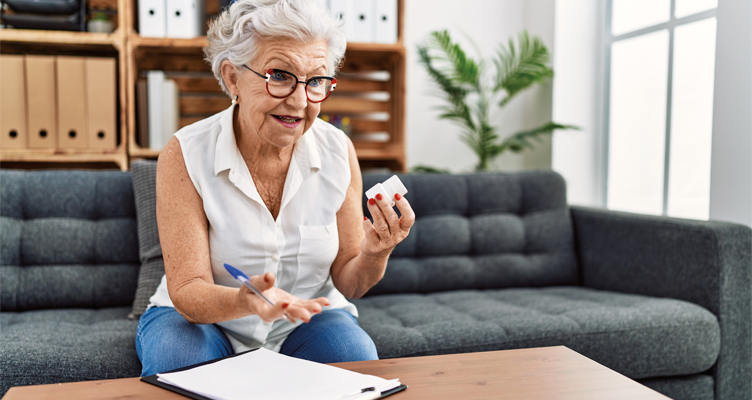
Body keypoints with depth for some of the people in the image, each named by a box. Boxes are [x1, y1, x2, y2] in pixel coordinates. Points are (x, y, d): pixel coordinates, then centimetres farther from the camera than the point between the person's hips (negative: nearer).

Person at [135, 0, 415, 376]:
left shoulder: (338, 151, -11)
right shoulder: (184, 156, -19)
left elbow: (347, 282, -4)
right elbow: (187, 292, -21)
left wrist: (375, 253, -28)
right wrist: (244, 301, -43)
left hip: (309, 321, 2)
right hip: (201, 318, -1)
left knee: (357, 359, -27)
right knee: (176, 360, -32)